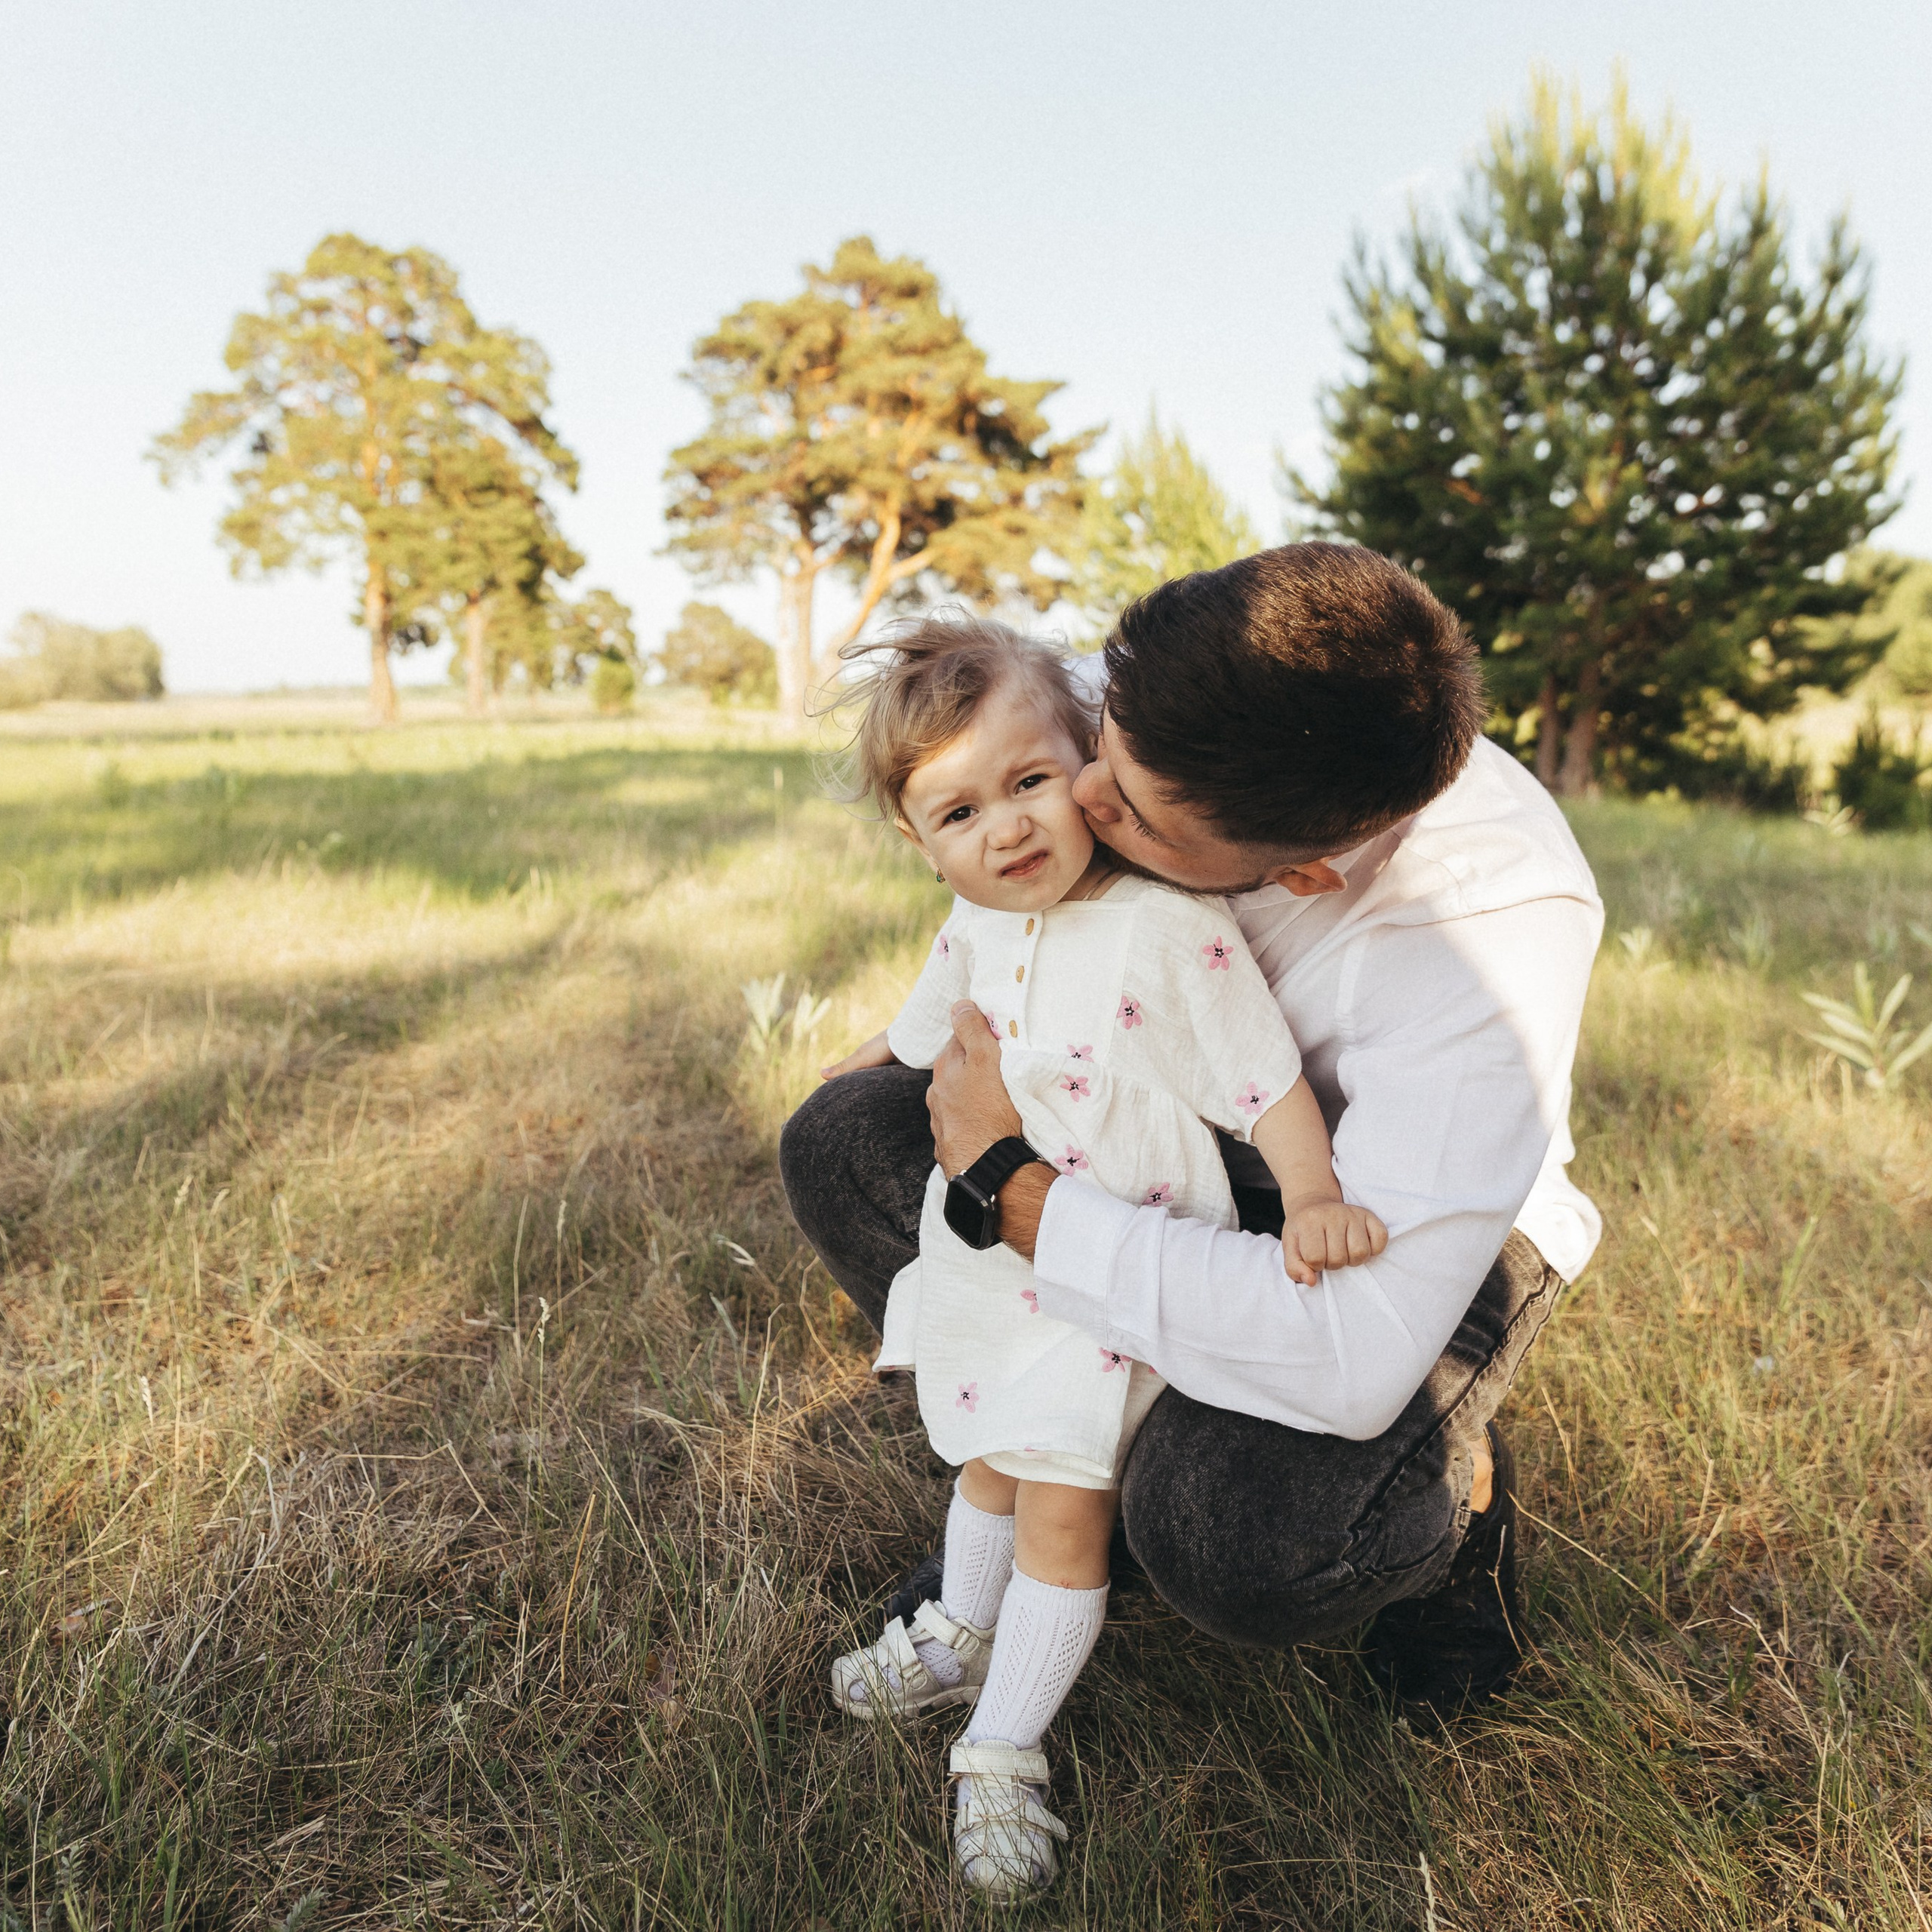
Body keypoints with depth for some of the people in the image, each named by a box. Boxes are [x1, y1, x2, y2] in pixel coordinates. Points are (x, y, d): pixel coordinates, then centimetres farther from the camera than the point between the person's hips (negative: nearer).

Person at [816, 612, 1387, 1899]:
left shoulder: (1170, 935, -25)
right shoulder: (974, 929, -3)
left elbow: (1266, 1079, -20)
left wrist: (1312, 1198, -34)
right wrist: (868, 1063, 35)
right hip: (991, 1251, 6)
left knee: (1066, 1504, -1)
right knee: (990, 1463, 24)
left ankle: (1004, 1751, 20)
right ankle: (962, 1635, 49)